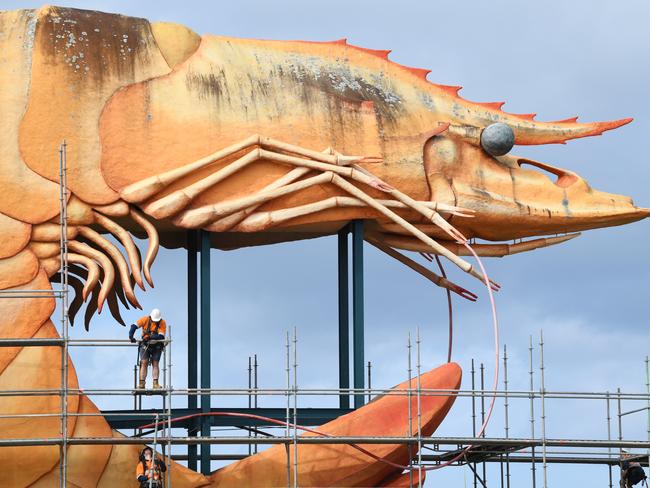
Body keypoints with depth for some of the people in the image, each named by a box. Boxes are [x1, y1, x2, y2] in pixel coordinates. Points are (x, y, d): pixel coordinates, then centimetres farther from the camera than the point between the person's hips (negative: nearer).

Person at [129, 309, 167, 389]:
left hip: (157, 346, 0)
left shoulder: (162, 323, -11)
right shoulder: (145, 319, -8)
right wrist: (131, 336, -24)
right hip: (145, 345, 0)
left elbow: (161, 336, -22)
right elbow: (134, 326, -9)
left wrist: (151, 337, -37)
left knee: (155, 364, -6)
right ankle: (142, 384, -12)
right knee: (144, 363, -9)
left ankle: (155, 383, -8)